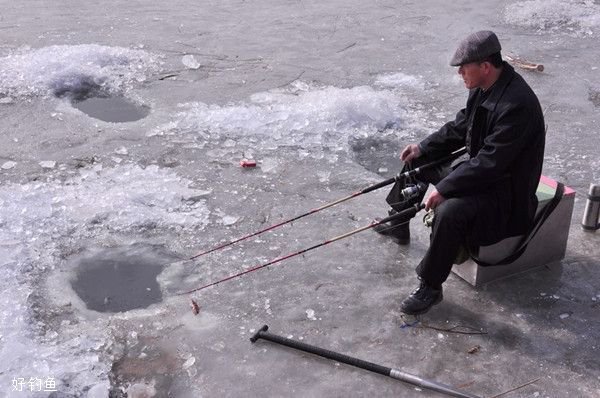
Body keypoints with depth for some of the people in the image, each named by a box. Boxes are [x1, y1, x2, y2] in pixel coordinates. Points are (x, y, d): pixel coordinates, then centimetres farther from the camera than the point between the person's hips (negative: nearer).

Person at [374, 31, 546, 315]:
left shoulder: (517, 105, -31)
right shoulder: (482, 88, -2)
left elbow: (490, 163, -33)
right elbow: (459, 127, 13)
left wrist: (444, 188, -30)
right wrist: (423, 147, 4)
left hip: (507, 189, -10)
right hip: (481, 170, 10)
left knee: (449, 211, -36)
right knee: (416, 161, 18)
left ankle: (430, 288, -18)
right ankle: (398, 224, 36)